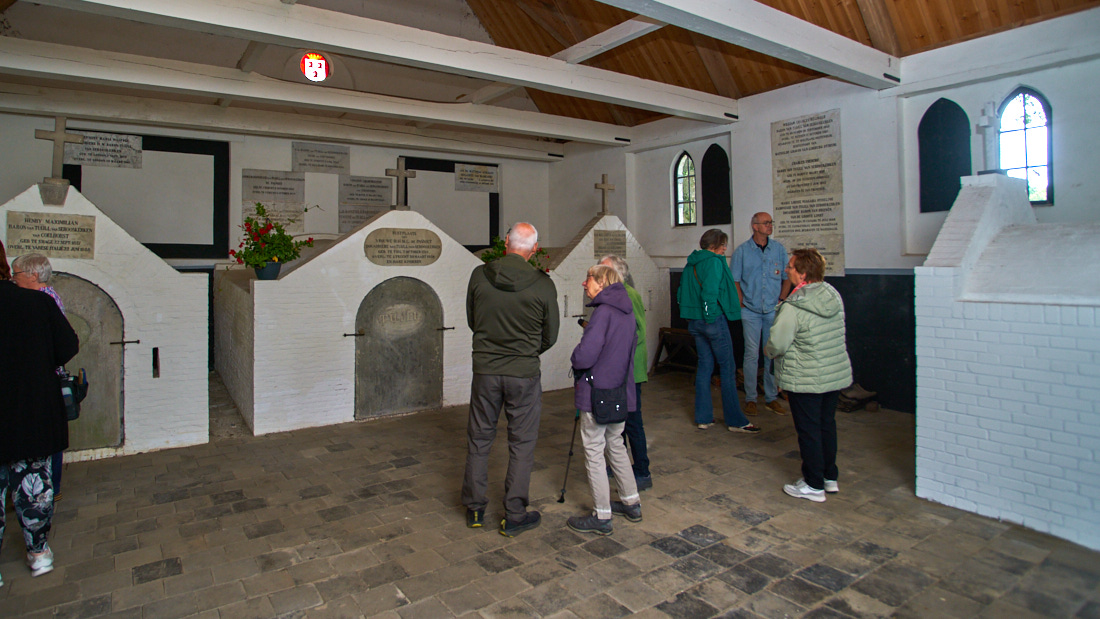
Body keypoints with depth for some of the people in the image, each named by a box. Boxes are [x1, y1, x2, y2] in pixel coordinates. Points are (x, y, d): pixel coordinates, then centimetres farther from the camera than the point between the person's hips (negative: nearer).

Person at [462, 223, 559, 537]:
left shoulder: (479, 275, -6)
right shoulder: (542, 284, -11)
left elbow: (471, 321, 7)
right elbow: (550, 336, 0)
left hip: (485, 369, 2)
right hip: (524, 374, -2)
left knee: (479, 439, 16)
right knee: (522, 444, 11)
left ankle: (474, 509, 29)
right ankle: (514, 516, 19)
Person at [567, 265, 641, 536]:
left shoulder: (604, 311, -18)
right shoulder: (626, 310, 8)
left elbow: (584, 356, -25)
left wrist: (575, 360, -4)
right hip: (621, 392, 8)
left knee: (593, 451, 4)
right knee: (616, 445, 22)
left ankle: (602, 517, 13)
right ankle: (631, 503, 33)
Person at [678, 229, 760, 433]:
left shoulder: (690, 264, 13)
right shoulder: (714, 262, -12)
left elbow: (681, 293, 15)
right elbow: (709, 292, -23)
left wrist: (691, 314, 16)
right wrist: (711, 316, -16)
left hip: (694, 322, 8)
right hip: (714, 320, -8)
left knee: (704, 365, 13)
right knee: (727, 368, 0)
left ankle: (703, 418, 17)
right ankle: (735, 420, 7)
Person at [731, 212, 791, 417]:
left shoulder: (779, 249, 6)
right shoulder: (742, 251, 0)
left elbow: (787, 277, 11)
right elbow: (735, 281, 2)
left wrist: (781, 301, 1)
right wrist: (741, 305, -5)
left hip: (773, 311, 2)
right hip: (751, 311, -2)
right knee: (751, 355, 0)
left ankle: (771, 398, 18)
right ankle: (750, 398, 10)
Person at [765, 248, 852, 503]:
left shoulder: (793, 308, -24)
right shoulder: (834, 296, 1)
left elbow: (777, 344, -21)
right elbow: (834, 335, 12)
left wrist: (769, 351, 2)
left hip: (806, 380, -7)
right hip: (837, 374, 8)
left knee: (809, 430, 5)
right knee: (827, 424, 19)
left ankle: (814, 485, 16)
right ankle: (830, 477, 33)